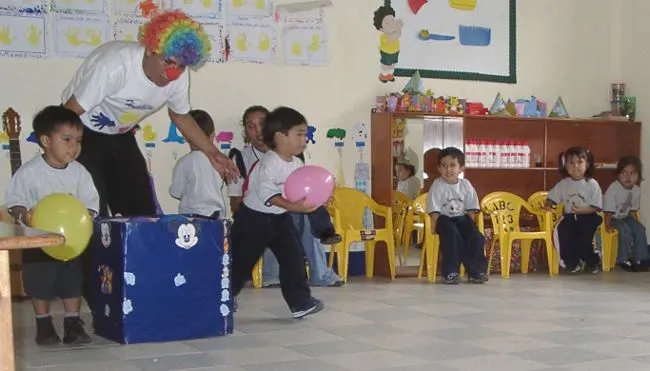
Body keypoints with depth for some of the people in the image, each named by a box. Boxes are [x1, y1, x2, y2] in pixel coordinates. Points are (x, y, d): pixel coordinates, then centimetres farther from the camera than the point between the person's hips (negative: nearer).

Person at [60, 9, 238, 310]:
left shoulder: (178, 77, -14)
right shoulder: (116, 63, -35)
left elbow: (181, 116, 7)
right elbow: (70, 112, -31)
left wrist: (212, 153, 1)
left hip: (121, 137, 7)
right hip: (81, 133, -6)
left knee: (143, 212, 3)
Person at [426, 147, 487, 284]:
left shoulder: (466, 185, 1)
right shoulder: (437, 186, -10)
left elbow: (471, 211, 4)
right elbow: (434, 212, -11)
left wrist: (470, 227, -6)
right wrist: (435, 228, -18)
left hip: (462, 218, 4)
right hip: (444, 219, -4)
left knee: (476, 237, -19)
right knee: (453, 235, -32)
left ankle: (476, 271, -6)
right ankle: (451, 272, -24)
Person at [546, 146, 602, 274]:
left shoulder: (592, 184, -4)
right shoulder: (563, 184, 5)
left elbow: (597, 207, -6)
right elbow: (552, 197, 14)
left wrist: (582, 210, -20)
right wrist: (548, 205, -7)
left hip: (588, 216, -3)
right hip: (570, 217, 3)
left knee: (585, 233, -31)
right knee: (562, 229, -27)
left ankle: (591, 262, -8)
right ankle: (572, 263, -13)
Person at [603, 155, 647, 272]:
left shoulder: (636, 190, -6)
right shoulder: (613, 188, -25)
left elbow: (634, 210, 6)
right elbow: (609, 210, -24)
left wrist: (635, 222, 0)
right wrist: (608, 225, -26)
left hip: (625, 216, 6)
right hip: (613, 218, -6)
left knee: (640, 229, -12)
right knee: (625, 230, -28)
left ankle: (639, 259, -2)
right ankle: (623, 259, -15)